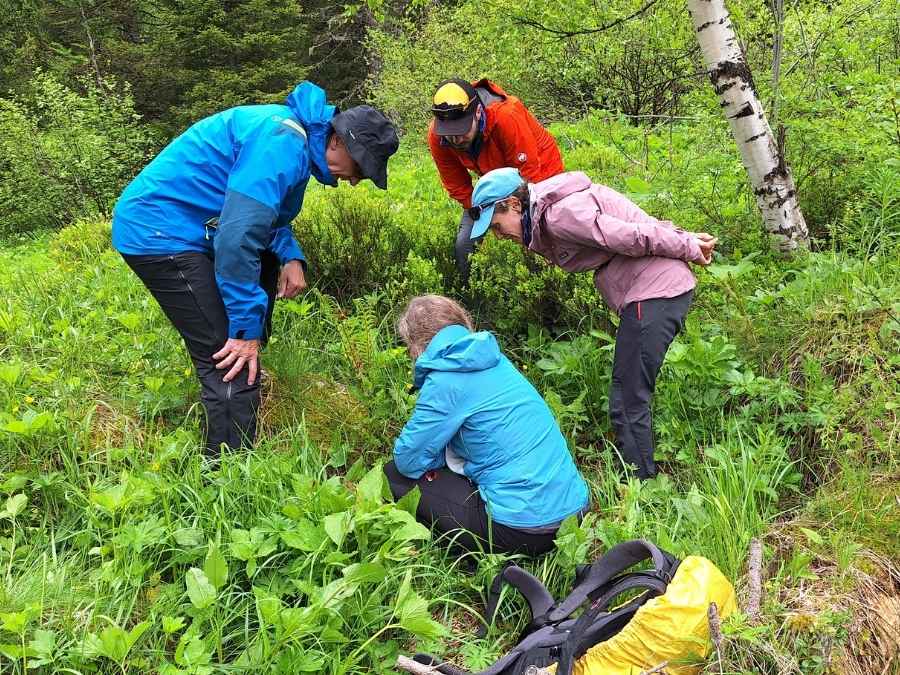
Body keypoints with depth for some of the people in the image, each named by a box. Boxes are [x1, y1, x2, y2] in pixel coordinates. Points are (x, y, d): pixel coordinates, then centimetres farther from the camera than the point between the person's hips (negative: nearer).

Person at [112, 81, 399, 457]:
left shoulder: (297, 136, 10)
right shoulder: (283, 145, -23)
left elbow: (266, 213, 22)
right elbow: (238, 237, -28)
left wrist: (291, 257, 3)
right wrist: (247, 329, -21)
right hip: (158, 232, -11)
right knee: (234, 361, -15)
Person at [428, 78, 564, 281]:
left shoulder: (506, 116, -39)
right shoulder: (436, 135, -23)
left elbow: (528, 175, -31)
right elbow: (457, 187, -12)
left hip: (539, 174, -4)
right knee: (464, 244, -3)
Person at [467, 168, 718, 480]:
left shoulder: (560, 213, -16)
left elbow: (630, 237, -19)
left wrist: (689, 249, -7)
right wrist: (686, 239, 8)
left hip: (656, 290, -10)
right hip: (662, 287, 10)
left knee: (628, 402, -9)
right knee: (628, 395, 15)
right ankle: (641, 474, 23)